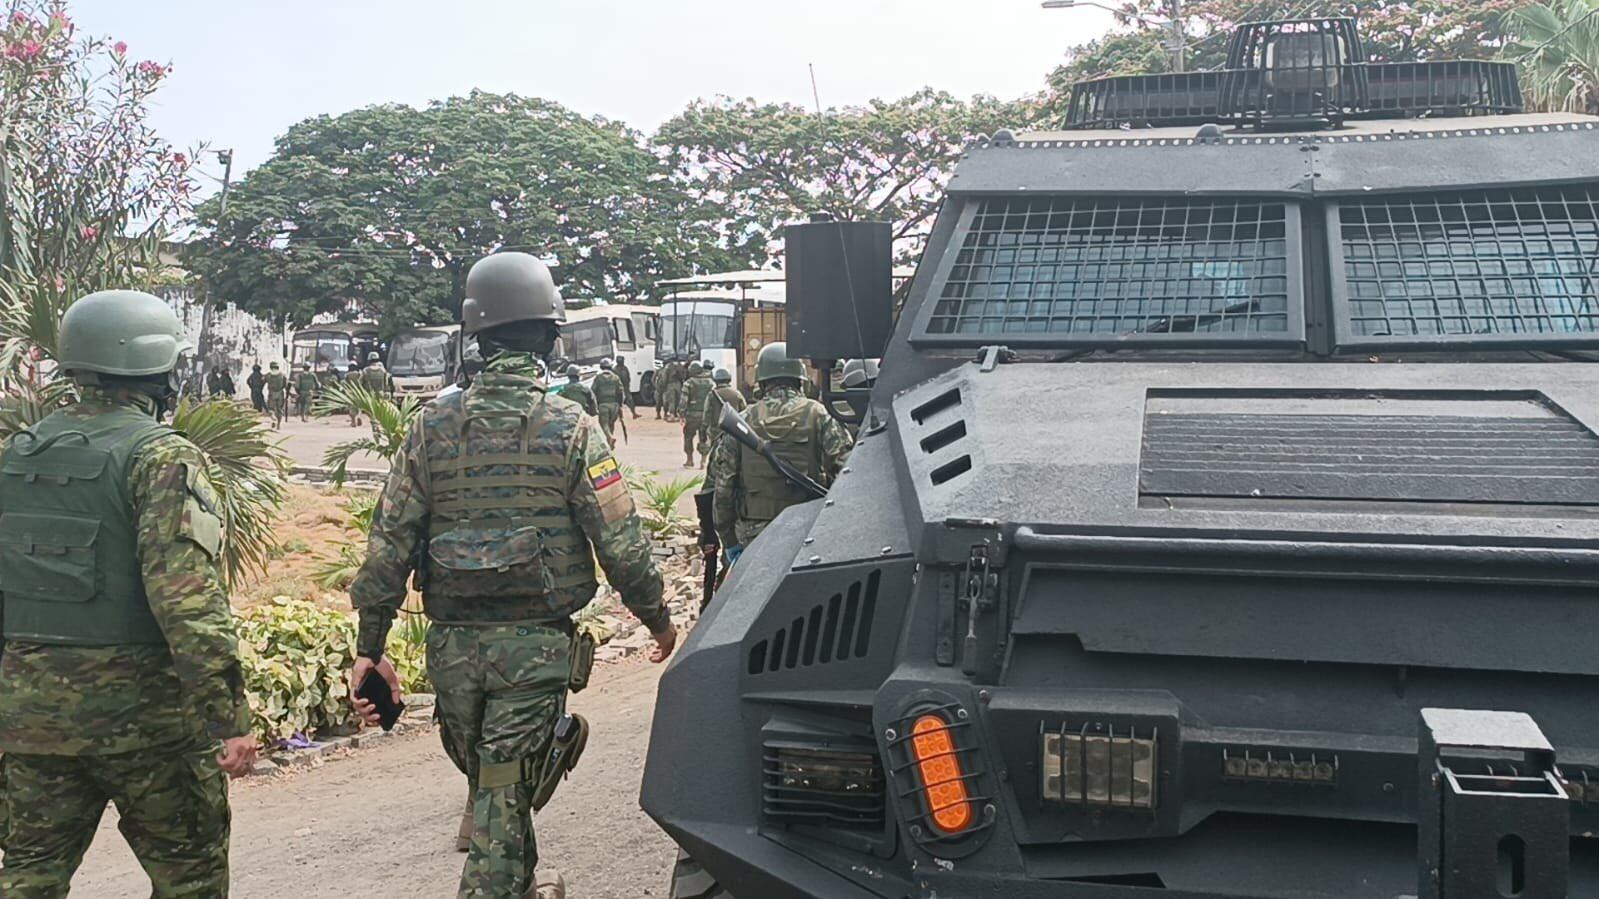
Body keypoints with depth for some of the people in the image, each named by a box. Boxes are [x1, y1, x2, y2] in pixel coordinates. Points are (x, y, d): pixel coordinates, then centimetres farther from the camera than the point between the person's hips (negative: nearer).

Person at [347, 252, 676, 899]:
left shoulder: (434, 424, 0)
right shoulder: (570, 427, -9)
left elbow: (390, 540, 1)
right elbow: (619, 541, -8)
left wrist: (370, 645, 7)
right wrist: (656, 616, 8)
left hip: (452, 645, 4)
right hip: (533, 644, -4)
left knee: (486, 779, 23)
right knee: (504, 794, 2)